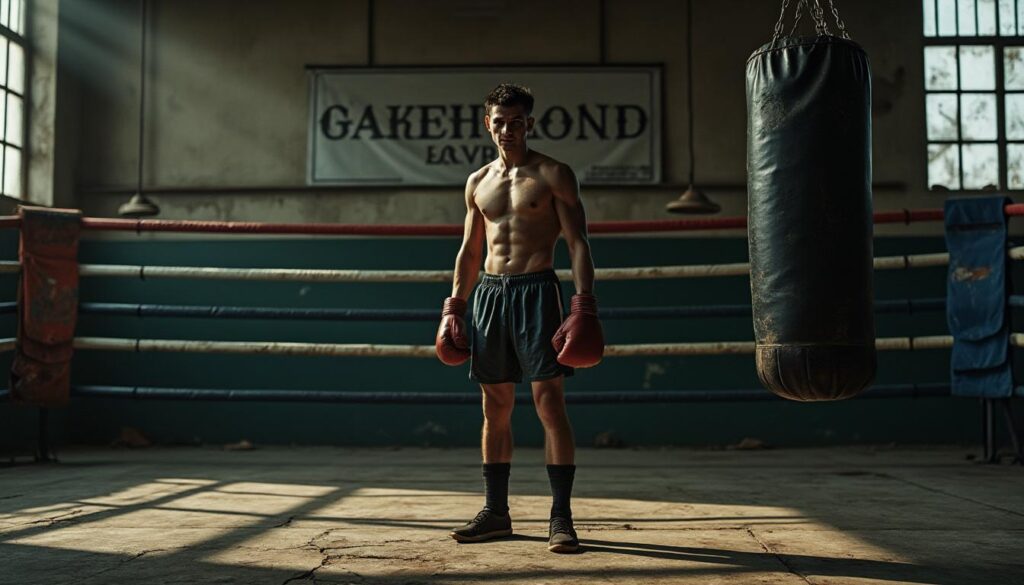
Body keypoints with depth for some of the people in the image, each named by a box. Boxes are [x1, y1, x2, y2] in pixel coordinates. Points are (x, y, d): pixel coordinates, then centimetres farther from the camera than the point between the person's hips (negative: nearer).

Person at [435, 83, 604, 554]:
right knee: (495, 407, 7)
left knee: (549, 401, -9)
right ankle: (495, 513, 16)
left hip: (536, 289, -5)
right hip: (489, 292, 5)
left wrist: (584, 304, -15)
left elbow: (577, 242, -4)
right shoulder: (478, 183, 15)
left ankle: (561, 517, -4)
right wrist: (454, 306, 14)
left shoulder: (553, 175, 1)